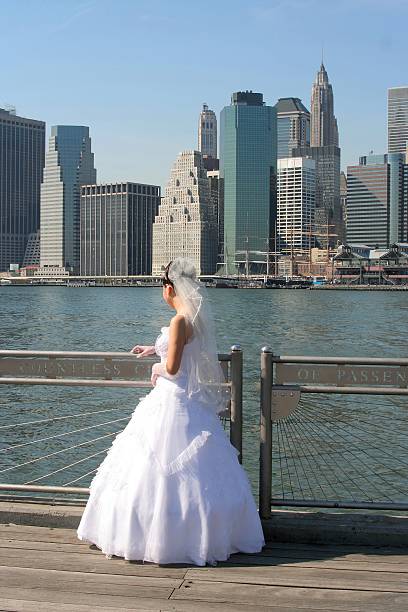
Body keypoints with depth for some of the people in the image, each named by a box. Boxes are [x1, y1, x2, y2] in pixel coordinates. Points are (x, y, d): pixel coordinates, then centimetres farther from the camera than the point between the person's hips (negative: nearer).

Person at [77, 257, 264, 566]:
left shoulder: (180, 321, -20)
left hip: (174, 402, -10)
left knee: (161, 470, -2)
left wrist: (157, 368, -1)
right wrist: (155, 349, 37)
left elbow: (172, 367, -22)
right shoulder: (197, 317, 8)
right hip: (190, 399, 10)